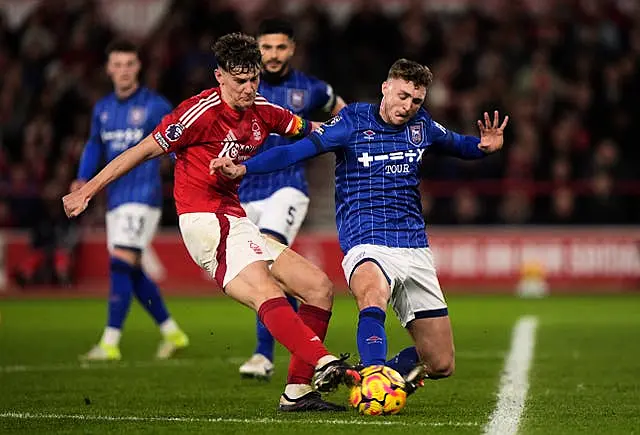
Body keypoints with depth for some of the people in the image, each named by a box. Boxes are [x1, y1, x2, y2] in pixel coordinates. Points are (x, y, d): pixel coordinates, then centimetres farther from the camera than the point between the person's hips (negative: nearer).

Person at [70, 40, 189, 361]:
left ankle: (110, 343, -16)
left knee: (121, 264, -16)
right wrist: (83, 179, 8)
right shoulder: (102, 109, 13)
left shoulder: (155, 106, -4)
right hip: (115, 199, 7)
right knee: (133, 273, 9)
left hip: (143, 197, -7)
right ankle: (173, 334, 22)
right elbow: (94, 145, 23)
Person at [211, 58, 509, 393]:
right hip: (367, 246, -5)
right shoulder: (354, 121, -3)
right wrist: (242, 168, -22)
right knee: (374, 294, -43)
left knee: (441, 365, 2)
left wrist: (485, 145, 5)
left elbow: (458, 145, 28)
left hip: (415, 249, 5)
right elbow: (295, 151, -8)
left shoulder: (421, 125, 9)